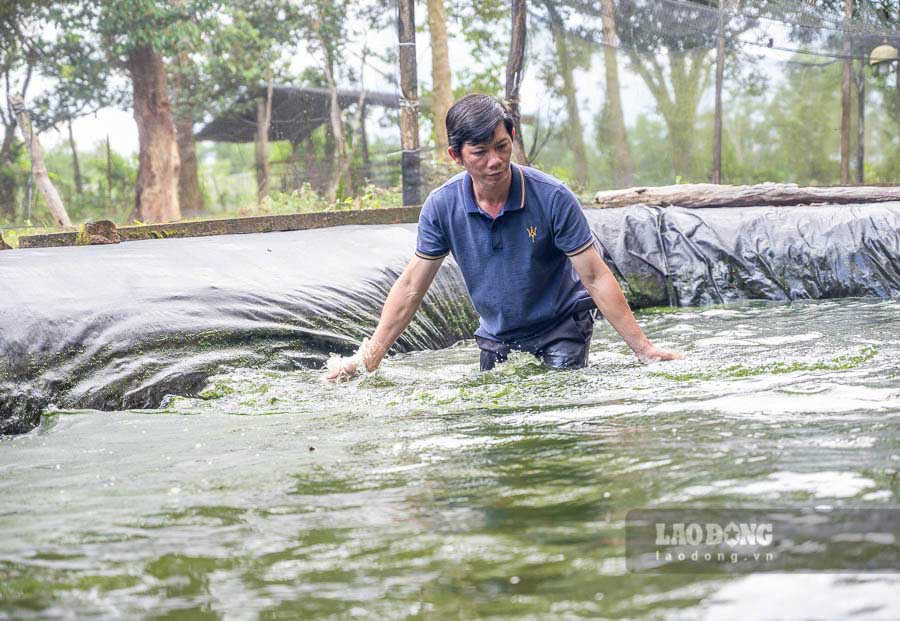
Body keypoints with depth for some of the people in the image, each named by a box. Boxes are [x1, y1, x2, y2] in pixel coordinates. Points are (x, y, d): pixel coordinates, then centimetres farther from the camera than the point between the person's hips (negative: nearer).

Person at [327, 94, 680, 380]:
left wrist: (644, 349, -20)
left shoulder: (553, 198, -22)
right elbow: (411, 287, -6)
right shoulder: (441, 206, -14)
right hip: (498, 337, 3)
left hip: (562, 325, -3)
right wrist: (369, 359, -7)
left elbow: (595, 278, -18)